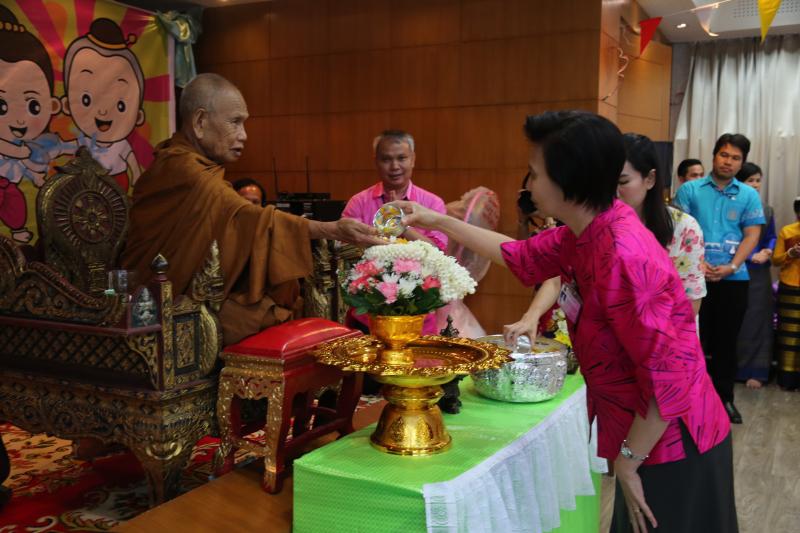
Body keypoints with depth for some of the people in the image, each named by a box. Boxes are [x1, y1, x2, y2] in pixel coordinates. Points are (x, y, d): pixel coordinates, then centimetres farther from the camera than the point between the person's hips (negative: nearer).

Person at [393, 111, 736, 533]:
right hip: (645, 435, 8)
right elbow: (520, 256, 16)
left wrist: (628, 460, -17)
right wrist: (439, 222, 18)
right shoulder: (585, 232, -2)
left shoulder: (624, 257, -30)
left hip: (670, 444, -8)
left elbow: (670, 379, -29)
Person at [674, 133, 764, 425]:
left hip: (734, 278, 2)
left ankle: (724, 397, 21)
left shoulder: (749, 195, 6)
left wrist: (731, 267, -13)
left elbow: (752, 235, 1)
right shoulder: (689, 190, 2)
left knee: (726, 339, 10)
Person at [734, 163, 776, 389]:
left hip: (758, 273, 4)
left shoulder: (767, 210, 10)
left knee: (756, 320, 6)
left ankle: (755, 371, 13)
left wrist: (767, 252, -4)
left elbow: (771, 237, 16)